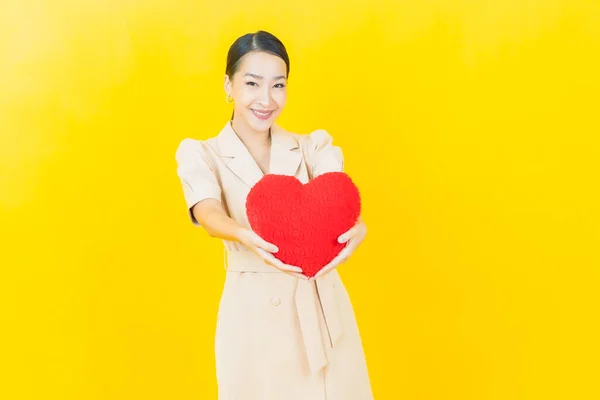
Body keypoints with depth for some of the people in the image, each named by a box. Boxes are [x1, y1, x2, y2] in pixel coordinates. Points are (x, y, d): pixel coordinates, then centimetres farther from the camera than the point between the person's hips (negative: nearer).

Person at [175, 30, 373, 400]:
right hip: (251, 312, -1)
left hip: (322, 308, 2)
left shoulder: (314, 147, 4)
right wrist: (247, 237, -43)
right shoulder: (200, 155, 0)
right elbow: (210, 215, -20)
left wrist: (356, 227, -40)